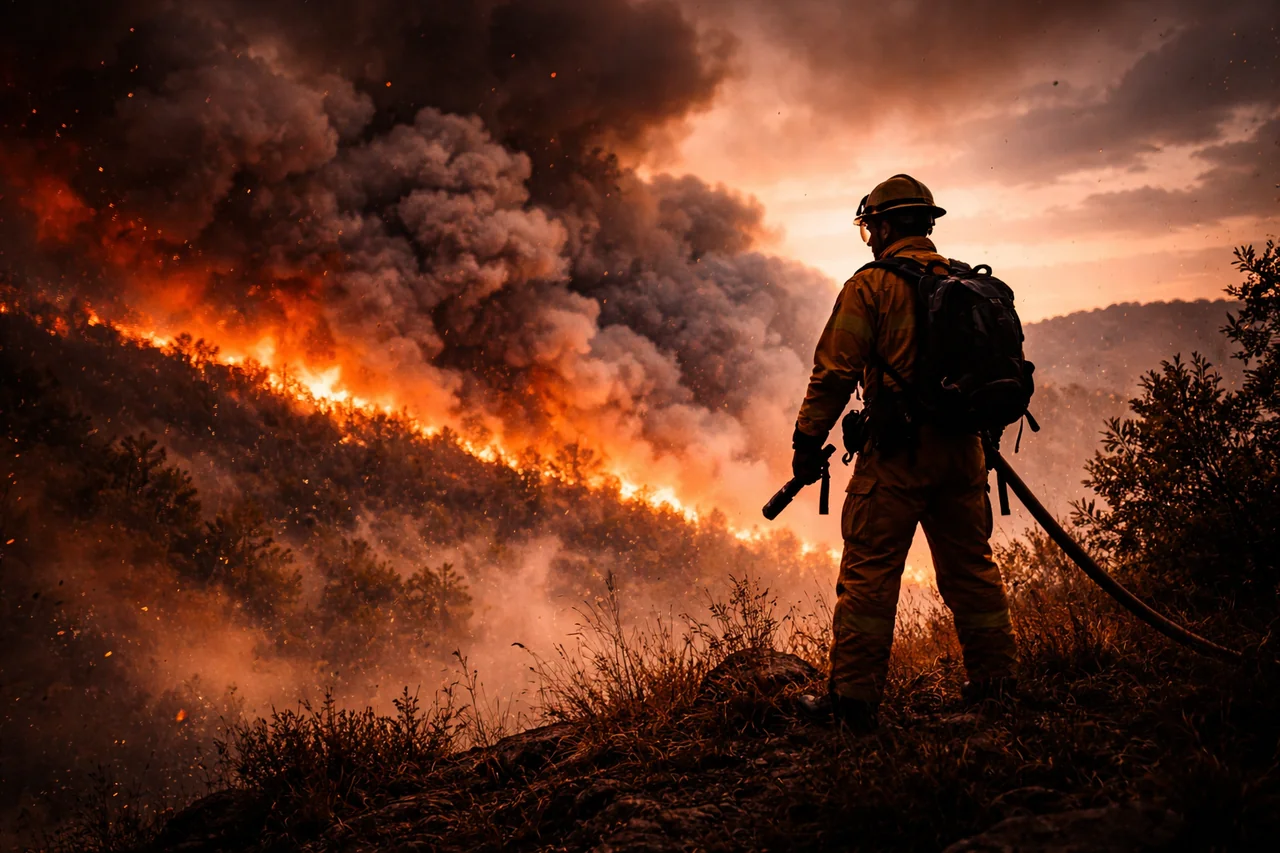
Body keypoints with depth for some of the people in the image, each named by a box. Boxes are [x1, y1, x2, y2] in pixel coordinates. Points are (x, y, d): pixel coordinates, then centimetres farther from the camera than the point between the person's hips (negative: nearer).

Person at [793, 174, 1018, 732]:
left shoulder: (871, 285, -6)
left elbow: (835, 371, -11)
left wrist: (808, 440, -4)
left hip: (897, 451, -6)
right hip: (962, 449, 6)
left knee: (869, 570, -2)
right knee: (970, 566, 15)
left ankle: (855, 695, -3)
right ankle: (996, 680, 20)